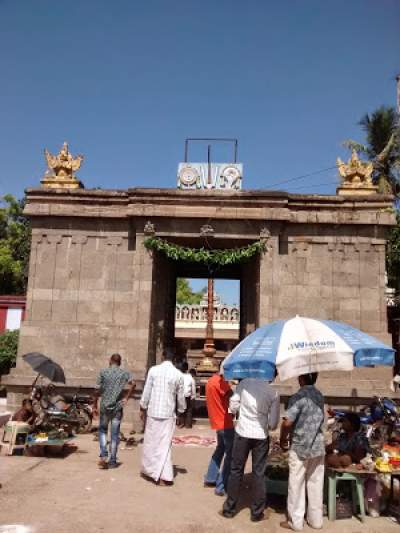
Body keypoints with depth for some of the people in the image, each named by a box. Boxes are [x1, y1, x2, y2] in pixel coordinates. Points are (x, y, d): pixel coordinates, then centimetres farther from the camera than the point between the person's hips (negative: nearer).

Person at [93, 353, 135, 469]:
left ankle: (103, 455, 2)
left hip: (105, 406, 0)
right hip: (117, 407, 0)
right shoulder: (124, 373, 2)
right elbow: (133, 383, -14)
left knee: (102, 430, 18)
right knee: (115, 435, 8)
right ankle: (112, 461, 12)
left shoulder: (103, 372, 0)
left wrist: (95, 405, 5)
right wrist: (126, 398, -7)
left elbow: (98, 390, -3)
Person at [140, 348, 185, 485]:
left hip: (153, 411, 0)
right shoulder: (178, 374, -3)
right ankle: (165, 475, 3)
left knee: (150, 442, 14)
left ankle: (148, 470, 27)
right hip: (168, 413, 0)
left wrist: (142, 408, 9)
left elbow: (147, 391, -2)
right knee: (165, 444, 5)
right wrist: (181, 410, 19)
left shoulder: (153, 370, -5)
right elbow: (180, 397, 3)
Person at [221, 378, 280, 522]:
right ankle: (257, 512, 22)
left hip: (242, 432, 1)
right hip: (261, 436, -1)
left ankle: (229, 508, 25)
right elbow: (273, 423, -6)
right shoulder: (273, 393, -11)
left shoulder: (244, 382, -9)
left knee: (236, 470, 14)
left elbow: (233, 407, -6)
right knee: (259, 474, 13)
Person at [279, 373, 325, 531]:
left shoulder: (298, 397, -18)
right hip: (318, 446, 6)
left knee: (296, 485, 7)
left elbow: (287, 422, -24)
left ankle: (295, 521, 16)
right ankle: (316, 520, 26)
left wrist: (283, 439, -7)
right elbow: (319, 420, 12)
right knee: (316, 484, 15)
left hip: (300, 447, -6)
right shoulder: (319, 396, 4)